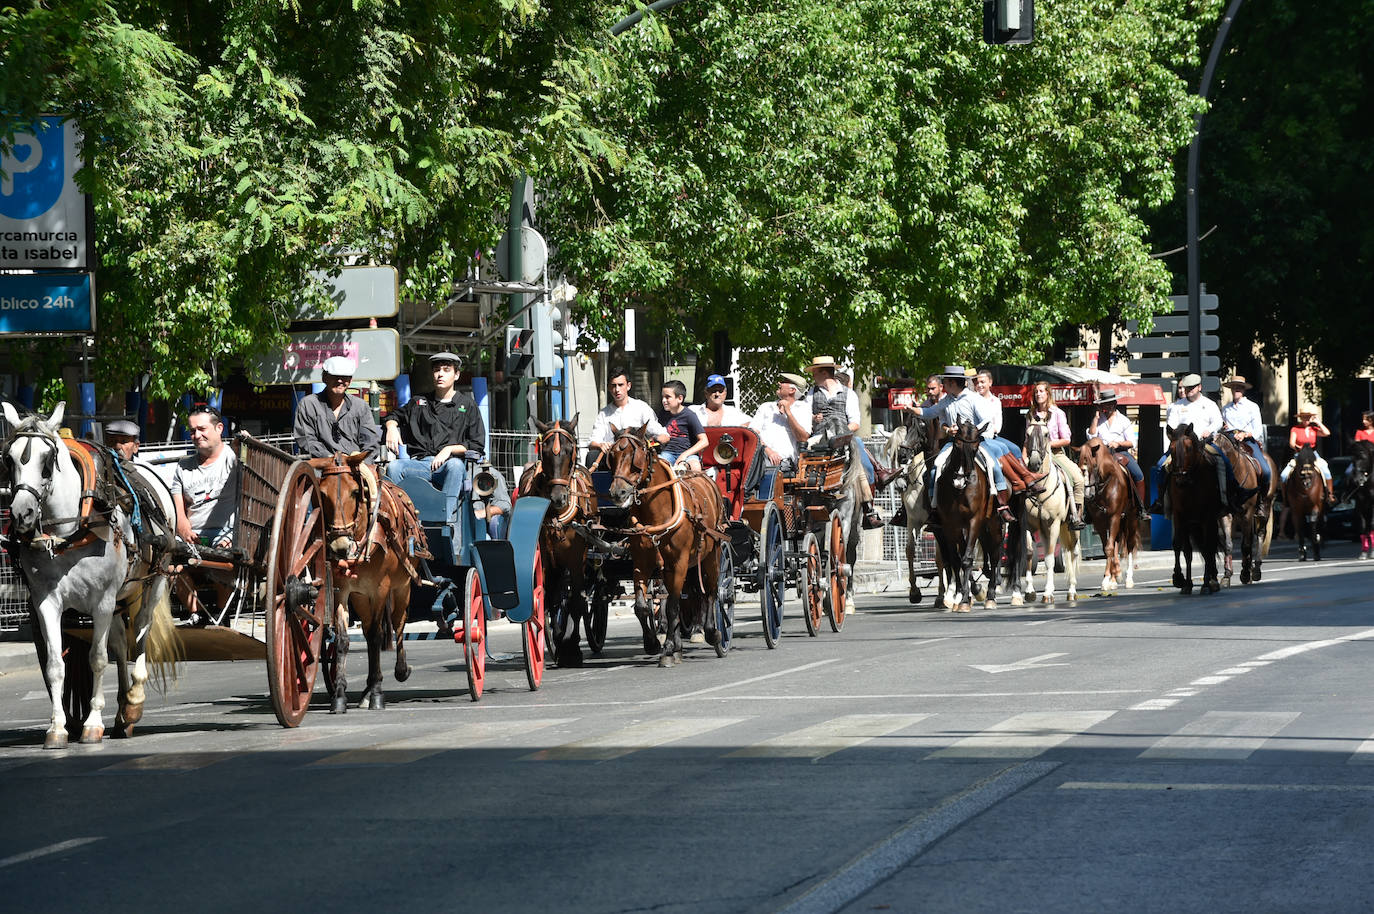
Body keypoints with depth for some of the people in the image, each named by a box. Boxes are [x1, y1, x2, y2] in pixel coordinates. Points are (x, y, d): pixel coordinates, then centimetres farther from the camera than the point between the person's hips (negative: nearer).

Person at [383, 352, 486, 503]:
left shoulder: (467, 404, 15)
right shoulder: (419, 403, 23)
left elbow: (477, 444, 9)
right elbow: (394, 415, 39)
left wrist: (449, 449, -6)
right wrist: (391, 427, 13)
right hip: (420, 464, 3)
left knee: (455, 465, -39)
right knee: (393, 467, -29)